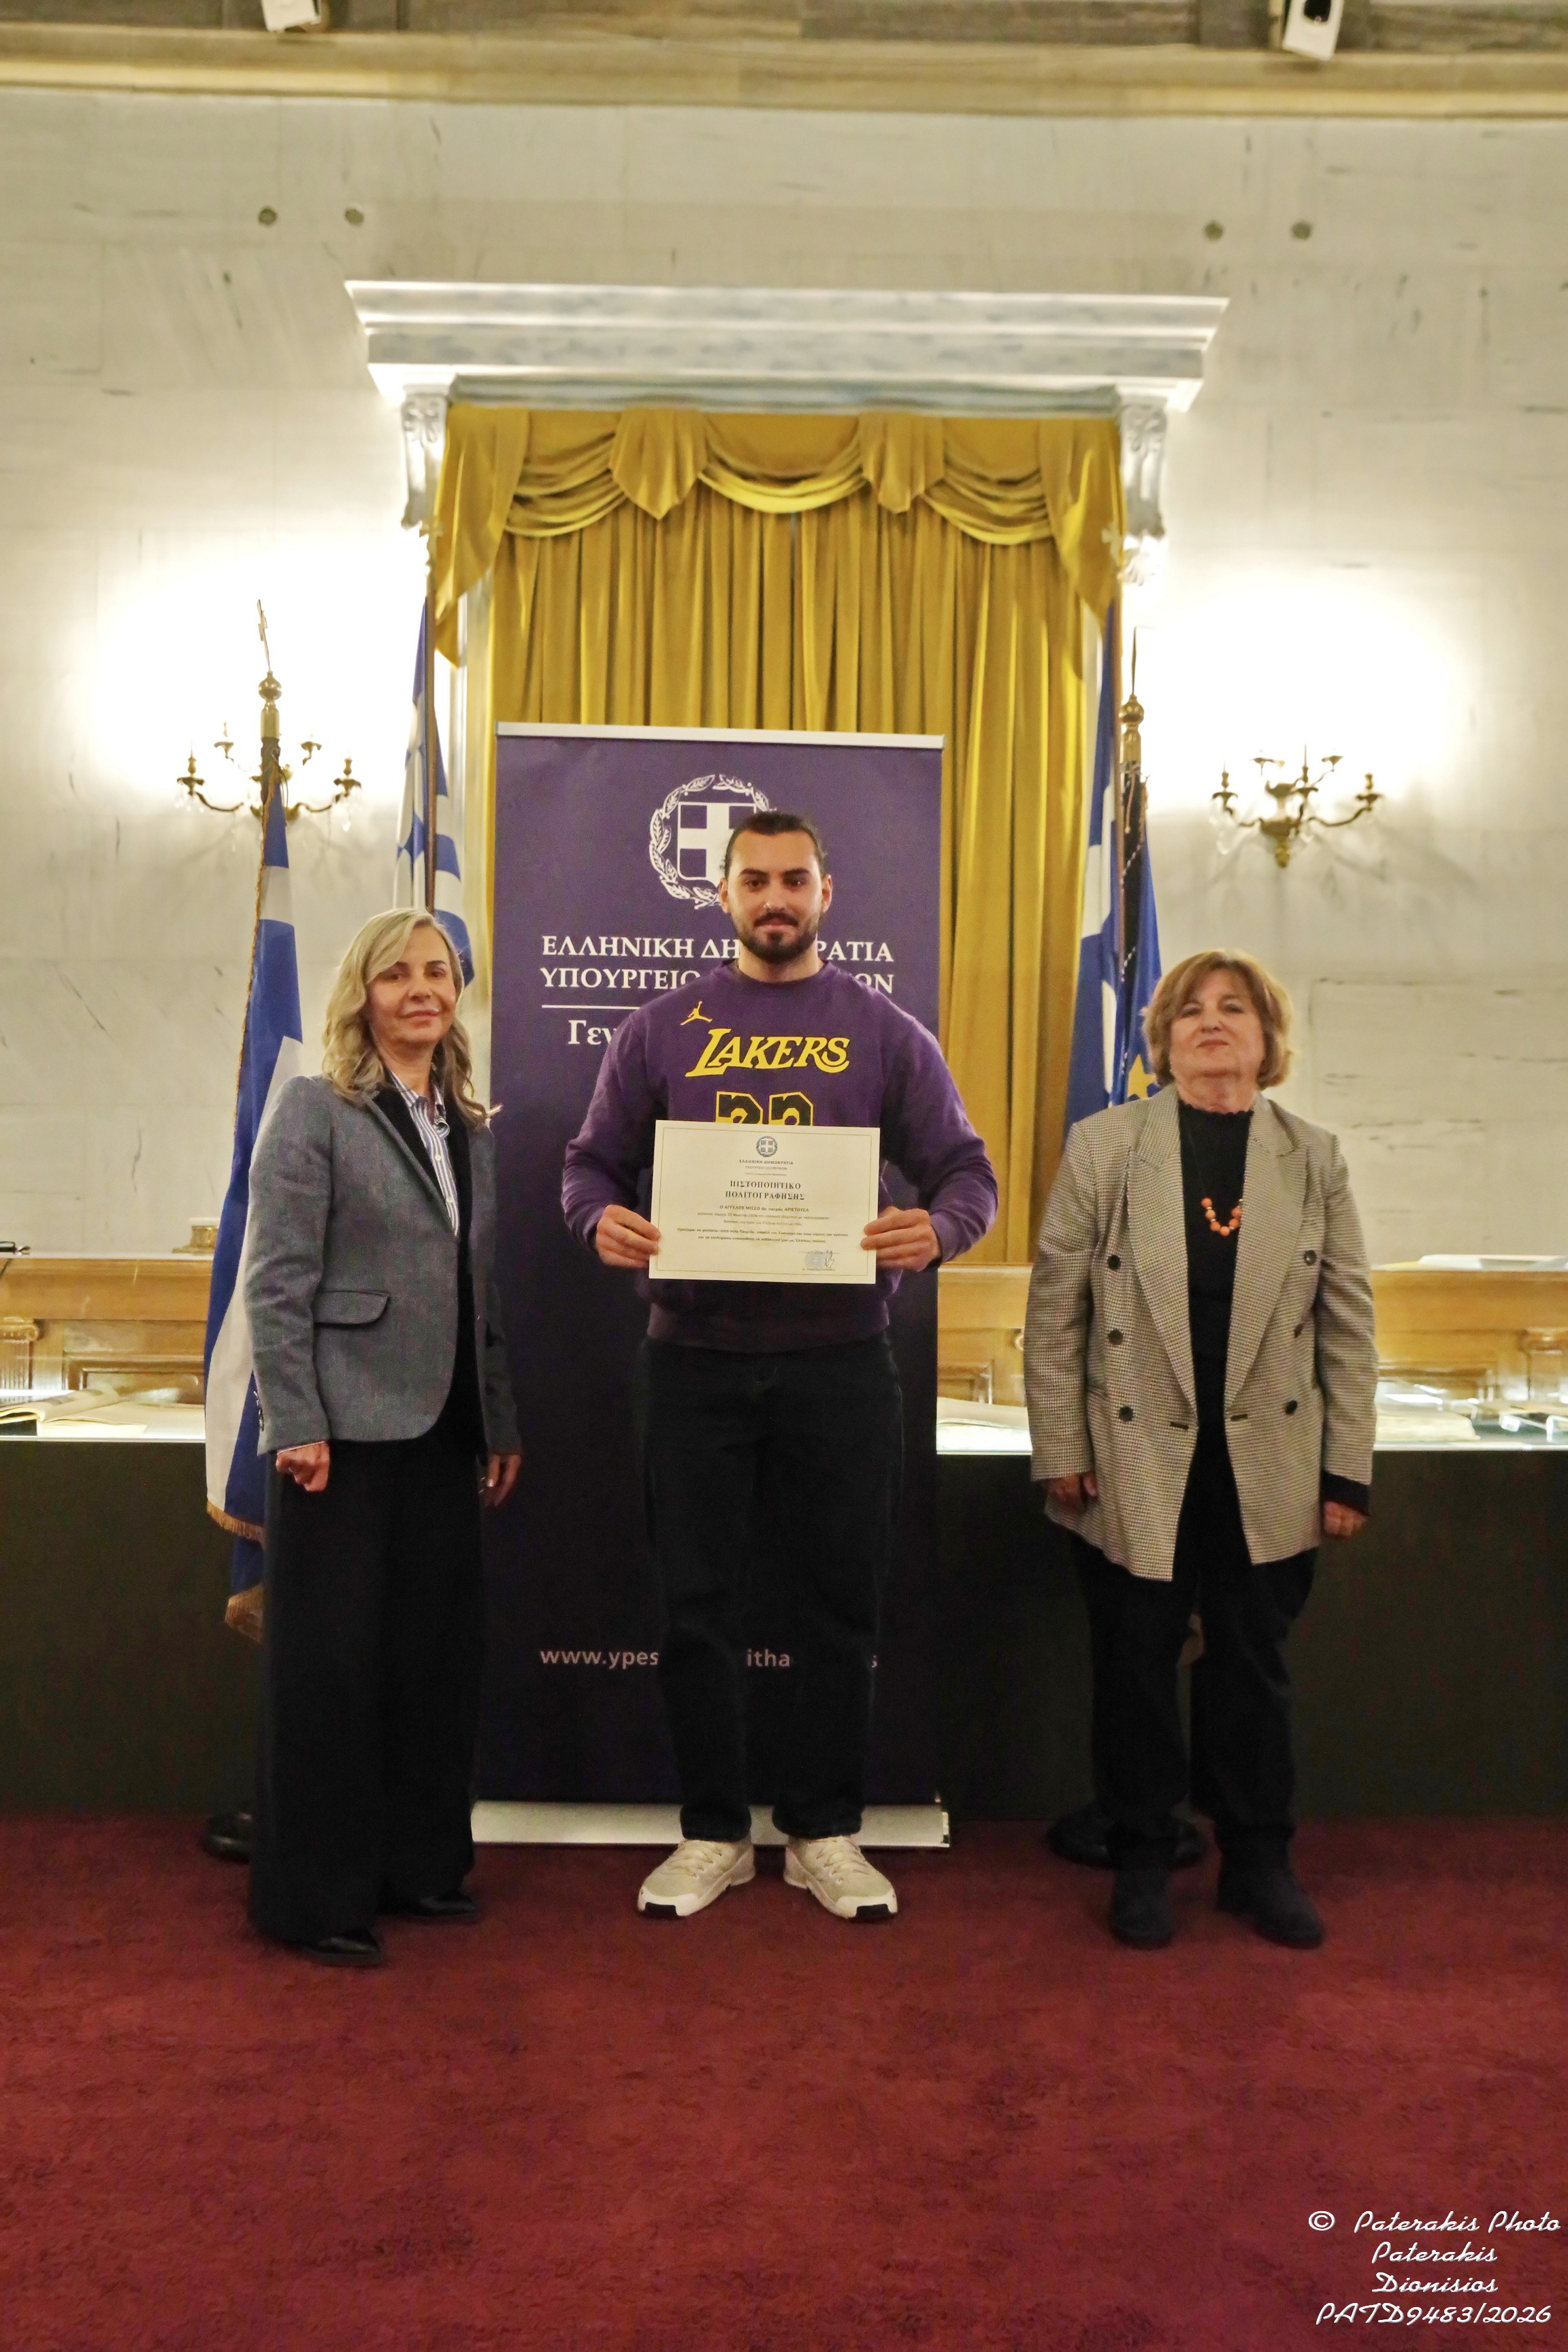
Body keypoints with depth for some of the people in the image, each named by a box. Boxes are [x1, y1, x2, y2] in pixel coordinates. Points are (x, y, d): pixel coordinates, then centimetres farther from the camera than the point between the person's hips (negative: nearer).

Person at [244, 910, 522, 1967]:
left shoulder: (471, 1125, 13)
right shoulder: (316, 1109, -4)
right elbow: (277, 1280, -10)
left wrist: (502, 1422, 13)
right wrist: (295, 1425, -16)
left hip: (444, 1431, 6)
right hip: (348, 1428, -6)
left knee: (441, 1651, 11)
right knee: (330, 1660, 2)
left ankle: (420, 1863, 27)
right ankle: (316, 1898, 15)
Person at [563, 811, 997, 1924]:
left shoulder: (885, 1031, 5)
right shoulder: (664, 1028, 8)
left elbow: (968, 1171, 4)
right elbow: (592, 1162, 9)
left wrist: (937, 1229, -19)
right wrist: (603, 1220, -14)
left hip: (840, 1360, 0)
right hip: (695, 1359, 1)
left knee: (842, 1602, 7)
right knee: (698, 1602, 7)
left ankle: (827, 1833, 23)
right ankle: (713, 1833, 23)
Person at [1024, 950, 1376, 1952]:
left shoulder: (1314, 1158, 4)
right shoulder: (1104, 1145, -2)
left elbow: (1348, 1320, 4)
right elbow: (1055, 1309, -2)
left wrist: (1348, 1466, 1)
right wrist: (1059, 1449, -5)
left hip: (1267, 1468, 2)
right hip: (1138, 1462, -1)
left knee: (1255, 1665, 12)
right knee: (1136, 1669, 8)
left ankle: (1260, 1859, 28)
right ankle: (1143, 1860, 24)